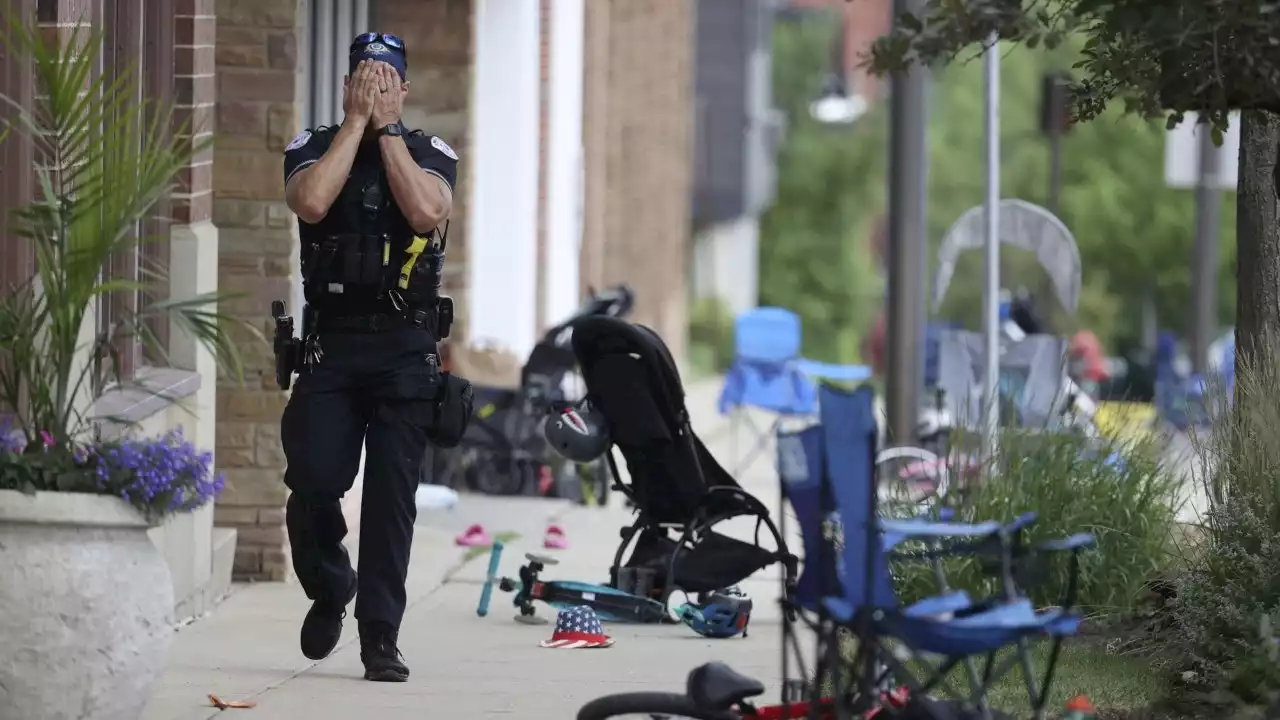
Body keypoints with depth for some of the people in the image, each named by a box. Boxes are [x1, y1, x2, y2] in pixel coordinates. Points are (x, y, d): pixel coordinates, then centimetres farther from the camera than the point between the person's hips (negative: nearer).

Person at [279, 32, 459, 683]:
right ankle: (329, 592, 19)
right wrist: (357, 121, -10)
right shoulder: (313, 148, 7)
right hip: (329, 343, 0)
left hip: (406, 350, 0)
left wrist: (387, 127, -10)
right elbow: (311, 202, -16)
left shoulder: (430, 154, 7)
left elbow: (427, 212, -15)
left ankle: (380, 636, -1)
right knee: (314, 481, -9)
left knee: (392, 497, -4)